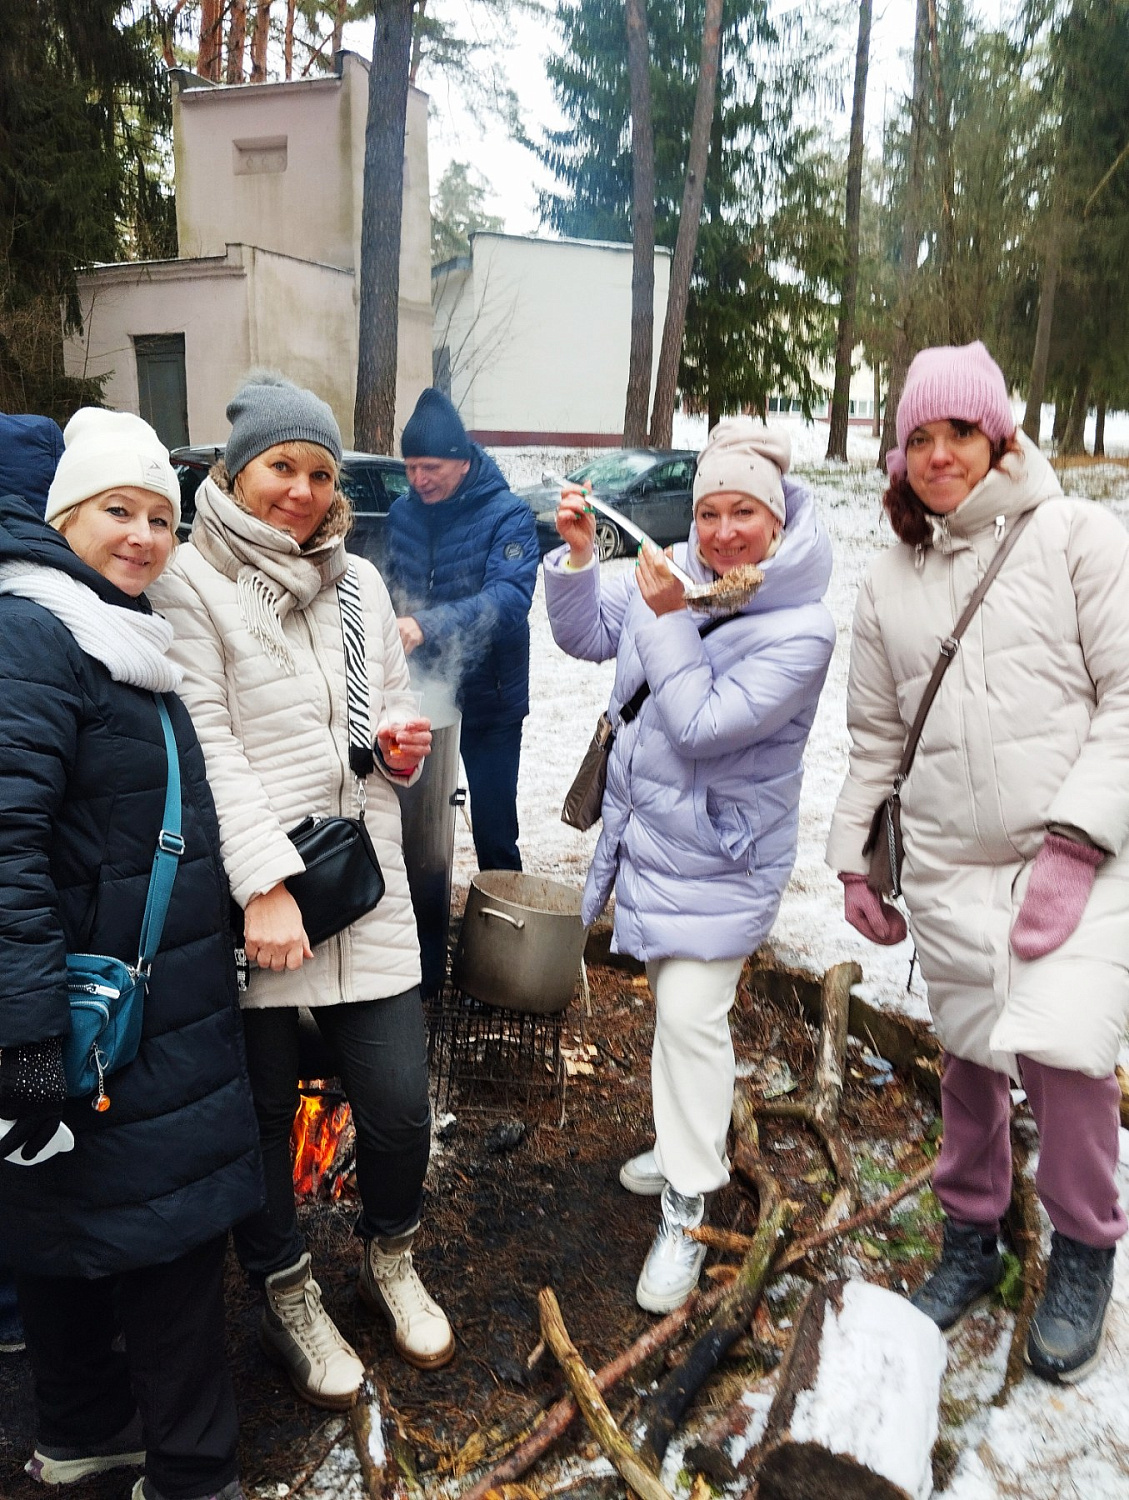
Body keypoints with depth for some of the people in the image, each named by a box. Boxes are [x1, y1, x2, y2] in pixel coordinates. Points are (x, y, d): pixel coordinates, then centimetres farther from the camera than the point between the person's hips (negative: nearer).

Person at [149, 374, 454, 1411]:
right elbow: (207, 742, -12)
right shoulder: (192, 583, -4)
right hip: (251, 888, -4)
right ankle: (287, 1298, 36)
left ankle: (390, 1259, 37)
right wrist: (265, 883, -19)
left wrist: (404, 744, -2)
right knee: (262, 1112, 11)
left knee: (399, 1104, 6)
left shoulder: (359, 579, 13)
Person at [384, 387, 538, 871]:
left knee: (493, 828, 5)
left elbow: (509, 597, -31)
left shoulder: (507, 516, -15)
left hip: (488, 701, -5)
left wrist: (425, 626, -43)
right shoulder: (402, 512, 3)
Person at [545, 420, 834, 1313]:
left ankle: (687, 1213, 12)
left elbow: (704, 727, -27)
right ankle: (692, 1145, 44)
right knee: (674, 998, 21)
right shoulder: (679, 575, -4)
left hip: (717, 856, -7)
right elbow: (586, 635, 4)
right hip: (649, 830, 7)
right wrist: (579, 555, -12)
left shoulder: (802, 629, -21)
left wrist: (665, 620, -27)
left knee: (690, 1015, -6)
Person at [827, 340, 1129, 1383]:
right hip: (946, 868, 4)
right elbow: (876, 736, 15)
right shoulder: (890, 580, 11)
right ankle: (970, 1236, 37)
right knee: (971, 1058, 12)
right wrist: (853, 857, 12)